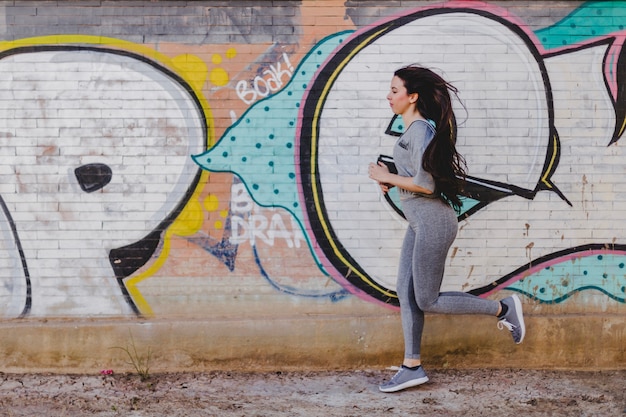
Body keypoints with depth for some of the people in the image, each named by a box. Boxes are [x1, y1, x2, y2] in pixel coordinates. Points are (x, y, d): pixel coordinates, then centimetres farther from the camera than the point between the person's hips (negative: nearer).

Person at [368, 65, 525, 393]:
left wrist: (387, 177, -13)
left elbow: (426, 184, -22)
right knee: (406, 294, 9)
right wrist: (392, 181, 6)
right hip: (420, 222, 10)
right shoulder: (413, 129, 13)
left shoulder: (420, 130, -16)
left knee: (427, 301, -3)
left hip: (433, 222, -10)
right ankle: (412, 367, 15)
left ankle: (503, 309, 9)